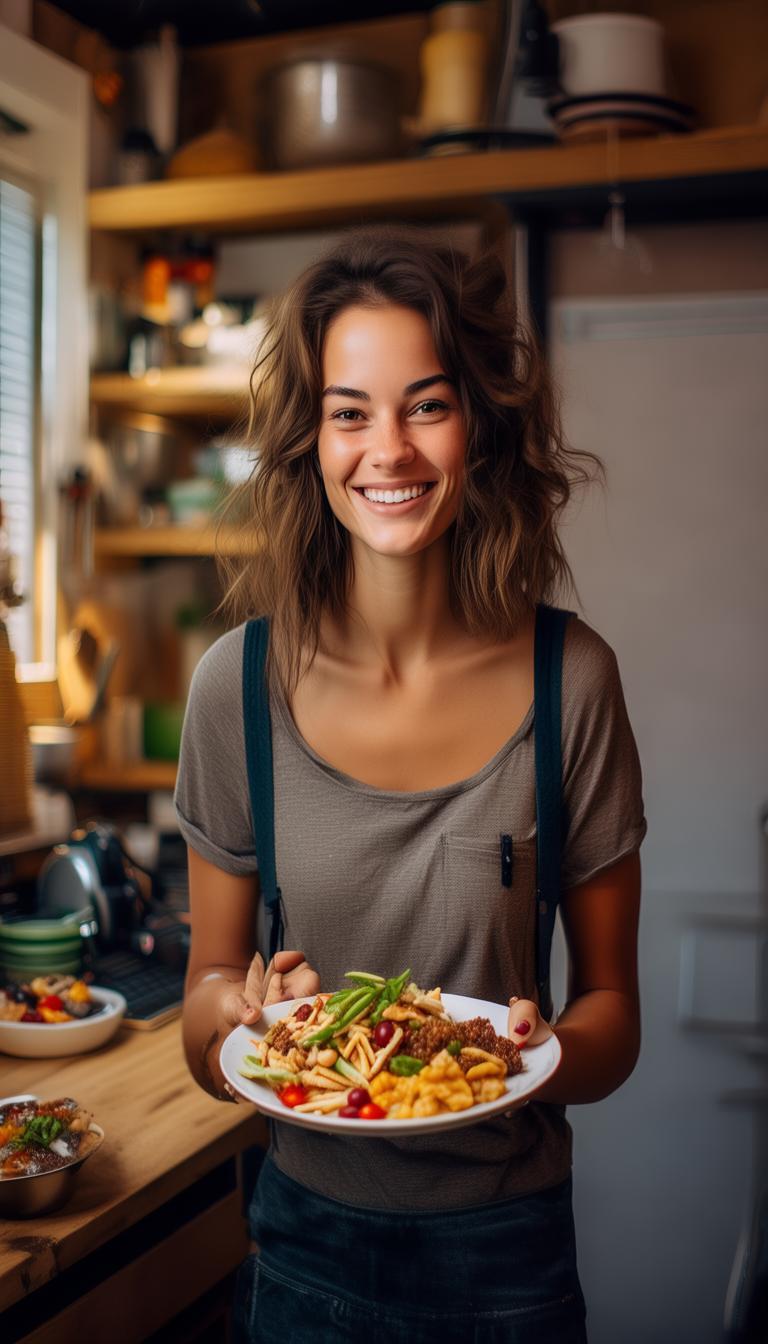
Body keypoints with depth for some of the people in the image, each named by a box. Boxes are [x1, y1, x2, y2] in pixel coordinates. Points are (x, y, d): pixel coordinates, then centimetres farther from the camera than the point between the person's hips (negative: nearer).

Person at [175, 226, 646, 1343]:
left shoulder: (571, 679, -13)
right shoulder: (241, 683, -12)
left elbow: (612, 1006, -4)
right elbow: (208, 989, -3)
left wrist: (549, 1052, -24)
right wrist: (242, 1009, -23)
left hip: (507, 1249, 0)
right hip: (308, 1232, 1)